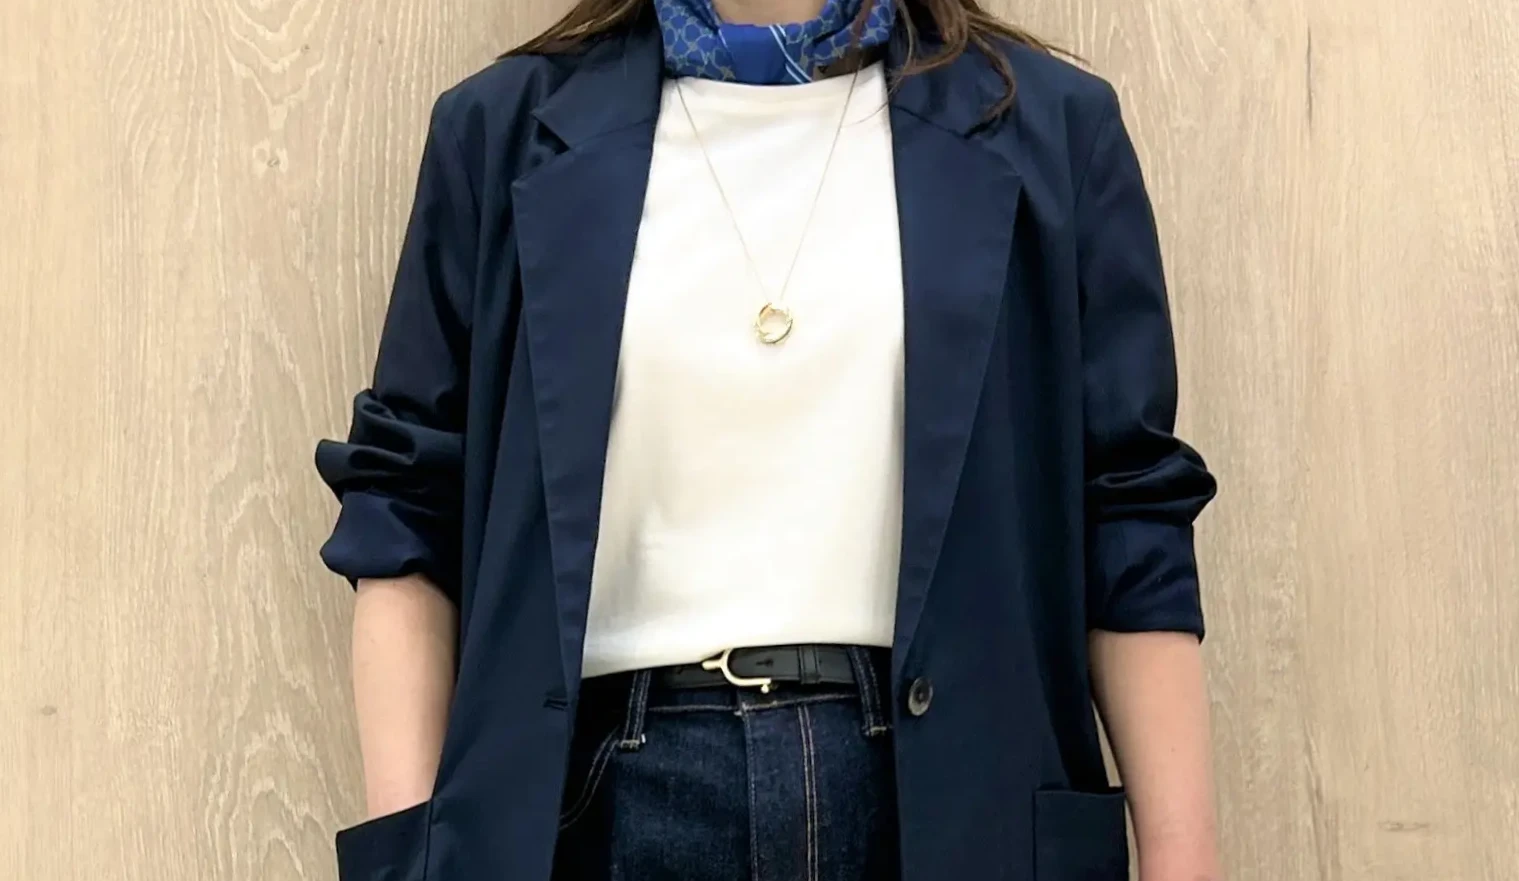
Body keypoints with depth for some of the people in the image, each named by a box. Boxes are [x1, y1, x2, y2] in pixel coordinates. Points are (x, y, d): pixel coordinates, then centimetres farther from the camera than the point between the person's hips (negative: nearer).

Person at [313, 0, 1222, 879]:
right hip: (608, 795, 0)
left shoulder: (1050, 126, 3)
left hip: (943, 788, 0)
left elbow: (1131, 530, 1)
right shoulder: (506, 129, 4)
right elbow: (408, 509, 4)